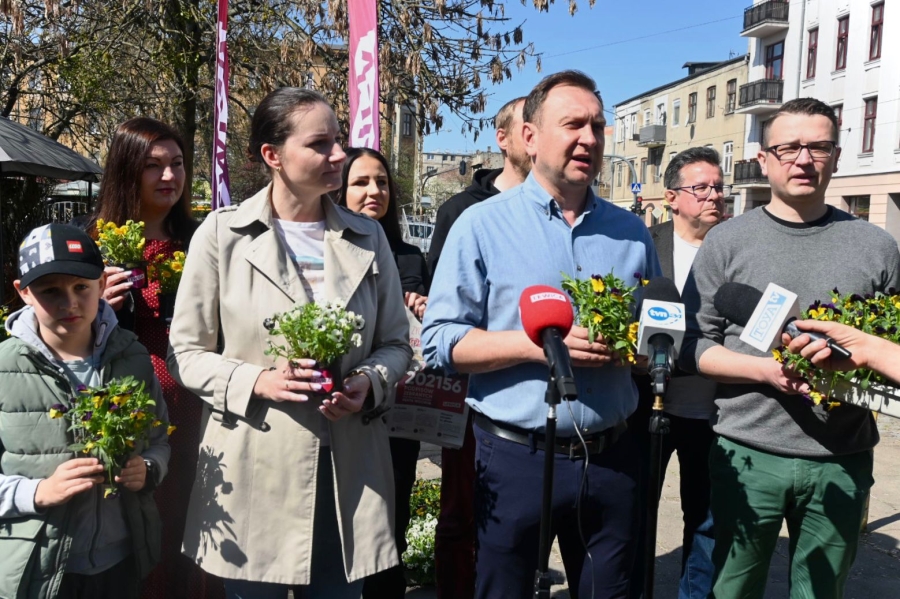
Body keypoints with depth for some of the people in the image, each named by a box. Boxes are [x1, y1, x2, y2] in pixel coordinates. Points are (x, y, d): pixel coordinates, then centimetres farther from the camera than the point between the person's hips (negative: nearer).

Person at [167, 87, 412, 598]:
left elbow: (395, 342, 10)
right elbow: (187, 352, 0)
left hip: (349, 473, 3)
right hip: (254, 471, -2)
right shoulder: (222, 234, -4)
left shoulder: (368, 237, 6)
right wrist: (258, 380, -17)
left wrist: (370, 381, -10)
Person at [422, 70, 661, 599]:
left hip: (611, 457, 4)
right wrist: (535, 344, -20)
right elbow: (440, 341, -8)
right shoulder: (482, 225, -5)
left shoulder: (632, 232, 7)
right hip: (516, 458, -3)